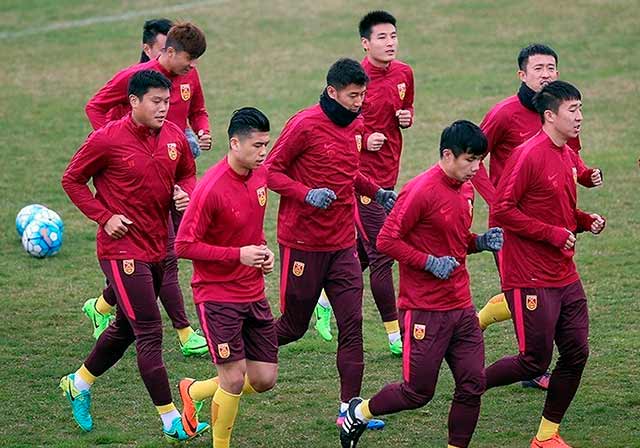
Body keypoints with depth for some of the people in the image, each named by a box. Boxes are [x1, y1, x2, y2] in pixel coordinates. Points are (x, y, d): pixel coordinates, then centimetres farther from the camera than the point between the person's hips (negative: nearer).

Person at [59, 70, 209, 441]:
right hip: (123, 248, -7)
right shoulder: (107, 139, -14)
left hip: (158, 246, 7)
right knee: (150, 333, -9)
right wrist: (104, 217, -12)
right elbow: (72, 180, -3)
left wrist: (185, 193, -4)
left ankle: (80, 382, 42)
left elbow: (187, 174, 19)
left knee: (127, 326, 20)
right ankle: (171, 420, -5)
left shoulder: (175, 137, 3)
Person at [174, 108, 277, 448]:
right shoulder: (211, 189, -21)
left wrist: (263, 249, 1)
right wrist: (239, 255, -20)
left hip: (254, 292, 7)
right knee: (234, 380, -8)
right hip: (217, 294, -7)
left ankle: (194, 391, 31)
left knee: (264, 380, 7)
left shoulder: (260, 175, 2)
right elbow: (184, 246, -17)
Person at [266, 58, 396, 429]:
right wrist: (307, 194, -25)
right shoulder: (305, 124, -13)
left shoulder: (356, 126, 9)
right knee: (294, 326, 5)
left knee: (352, 323, -2)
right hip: (302, 242, -6)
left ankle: (350, 408, 2)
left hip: (343, 243, 6)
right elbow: (272, 171, -11)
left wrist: (377, 192, 10)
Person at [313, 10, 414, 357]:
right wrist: (363, 140, -22)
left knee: (364, 253, 16)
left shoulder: (404, 74, 5)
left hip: (387, 174, 7)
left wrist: (407, 118, 0)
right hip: (361, 174, -7)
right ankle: (395, 336, -1)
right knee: (380, 255, -7)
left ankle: (325, 300, 37)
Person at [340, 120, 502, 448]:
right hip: (425, 310, -7)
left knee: (473, 386, 0)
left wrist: (481, 242, 5)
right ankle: (359, 412, 25)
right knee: (418, 392, 1)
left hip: (461, 307, 7)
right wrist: (429, 262, -20)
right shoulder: (421, 191, -16)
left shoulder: (466, 190, 10)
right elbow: (386, 240, -15)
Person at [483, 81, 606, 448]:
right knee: (535, 362, -5)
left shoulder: (568, 156, 13)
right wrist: (553, 233, -19)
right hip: (531, 280, -8)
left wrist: (585, 221, 4)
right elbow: (503, 210, -18)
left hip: (566, 277, 8)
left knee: (576, 354, 4)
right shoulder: (529, 156, -15)